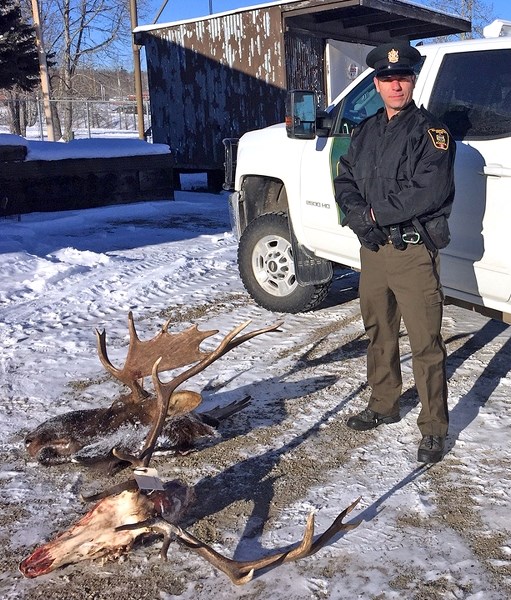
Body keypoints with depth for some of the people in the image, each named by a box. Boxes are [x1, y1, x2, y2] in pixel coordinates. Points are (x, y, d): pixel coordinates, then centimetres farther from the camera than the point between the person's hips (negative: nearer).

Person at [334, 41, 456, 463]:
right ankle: (383, 406, 35)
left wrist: (377, 213, -12)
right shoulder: (366, 131, 14)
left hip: (413, 251, -7)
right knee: (378, 332, 18)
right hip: (372, 248, 7)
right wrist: (358, 217, -9)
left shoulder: (430, 131, -7)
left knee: (425, 343, -3)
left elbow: (429, 191, -18)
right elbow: (345, 180, 10)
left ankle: (434, 428, 9)